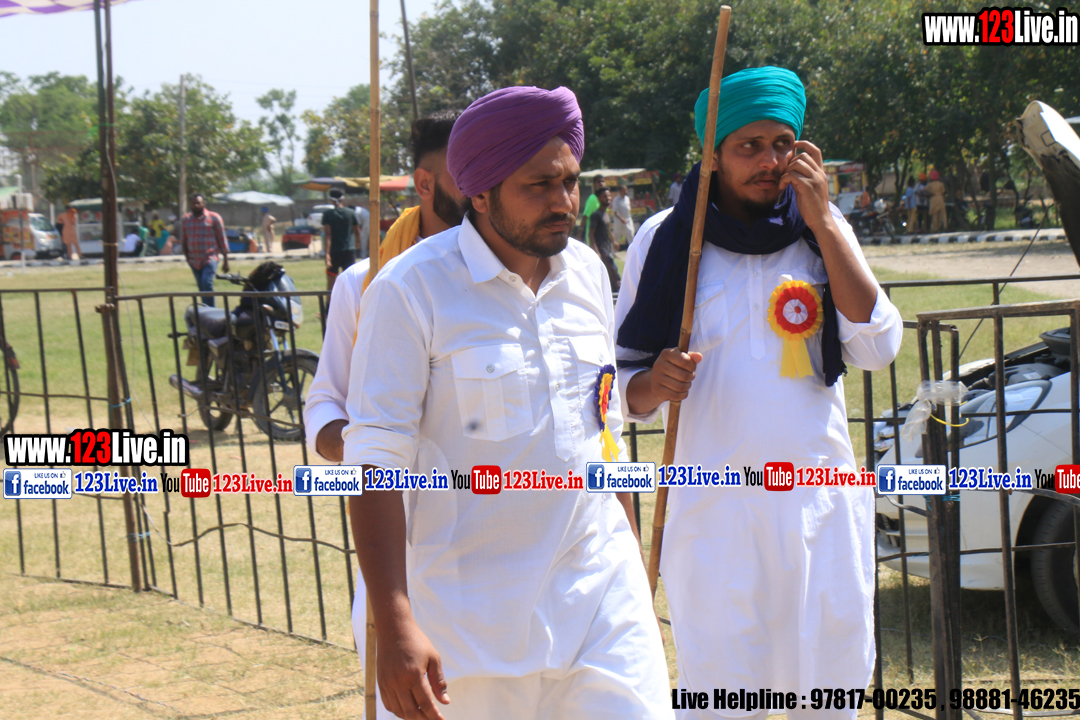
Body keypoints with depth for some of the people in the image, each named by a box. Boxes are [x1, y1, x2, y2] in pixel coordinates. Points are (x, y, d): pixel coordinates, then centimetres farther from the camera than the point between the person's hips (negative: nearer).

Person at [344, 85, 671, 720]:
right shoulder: (411, 289, -10)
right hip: (477, 615, -5)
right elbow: (376, 459, -14)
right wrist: (394, 626, -20)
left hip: (604, 592, 5)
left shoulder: (588, 273, 9)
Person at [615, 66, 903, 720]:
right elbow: (627, 391, 7)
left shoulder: (821, 230, 7)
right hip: (712, 511, -1)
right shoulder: (663, 240, 2)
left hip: (821, 502, 2)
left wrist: (822, 222, -9)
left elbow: (879, 347, -7)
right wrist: (655, 384, -17)